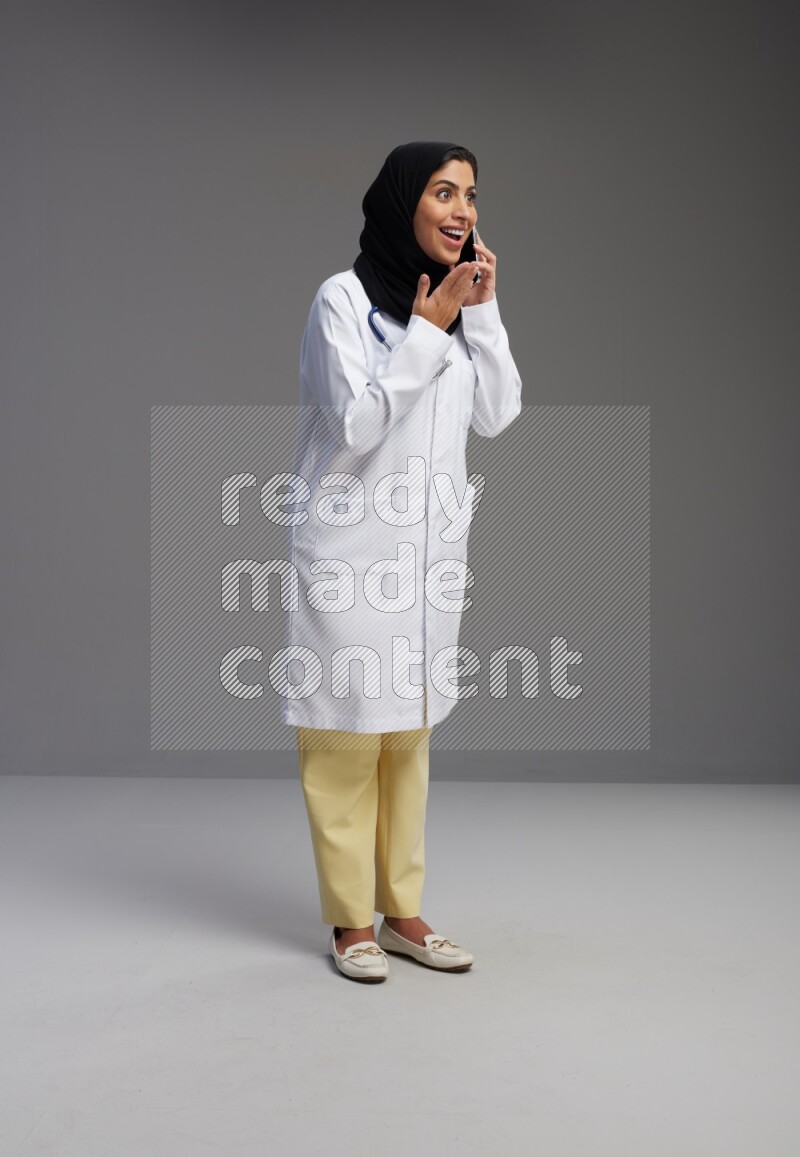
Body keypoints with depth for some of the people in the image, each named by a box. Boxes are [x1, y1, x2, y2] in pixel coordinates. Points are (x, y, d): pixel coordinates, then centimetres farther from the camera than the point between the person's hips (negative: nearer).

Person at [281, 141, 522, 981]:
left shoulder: (455, 300, 10)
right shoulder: (344, 298, -9)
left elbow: (498, 416, 5)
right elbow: (356, 423, -15)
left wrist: (482, 311, -3)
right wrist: (428, 330, -14)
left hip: (432, 550, 6)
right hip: (355, 550, -6)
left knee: (409, 733, 12)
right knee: (347, 737, -1)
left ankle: (402, 910, 20)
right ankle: (350, 920, 11)